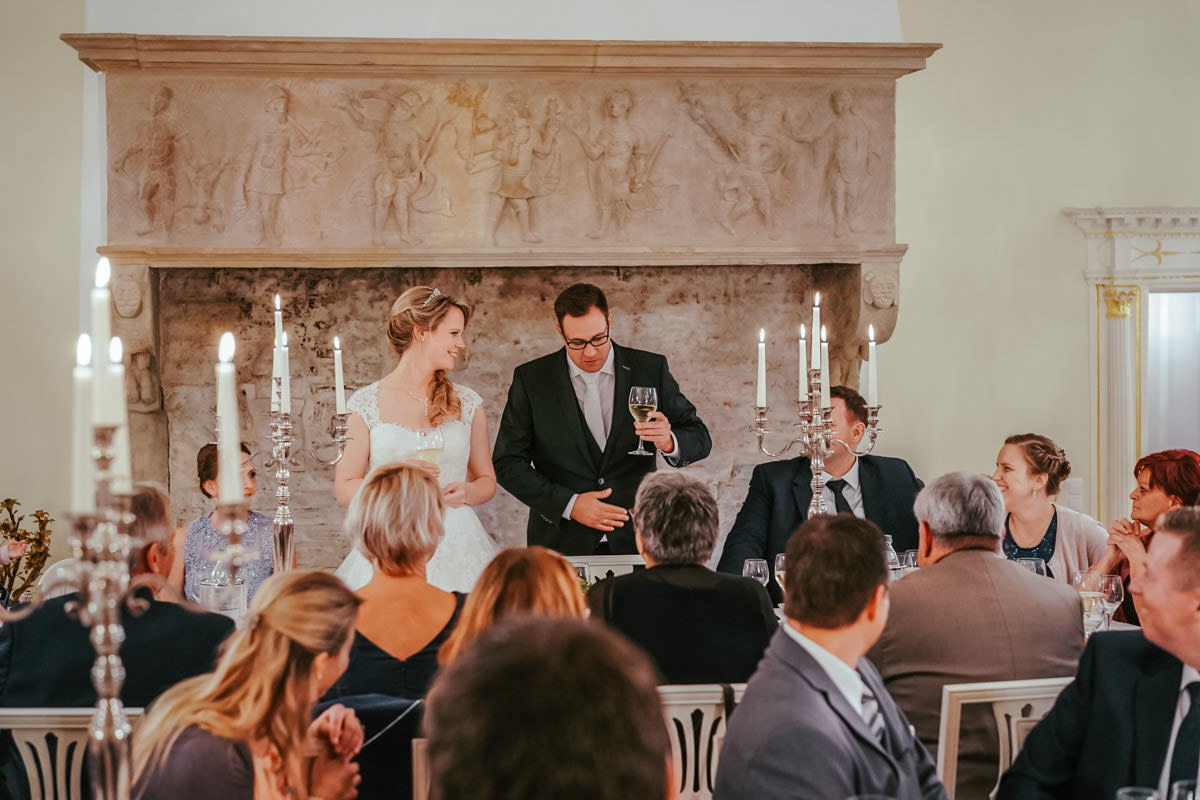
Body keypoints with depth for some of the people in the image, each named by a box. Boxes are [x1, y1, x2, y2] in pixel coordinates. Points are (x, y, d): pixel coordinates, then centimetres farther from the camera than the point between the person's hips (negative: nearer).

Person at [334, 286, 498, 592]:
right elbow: (345, 489, 2)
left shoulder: (468, 403, 10)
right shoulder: (367, 404, 2)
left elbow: (487, 481, 16)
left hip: (457, 545, 2)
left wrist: (466, 493, -5)